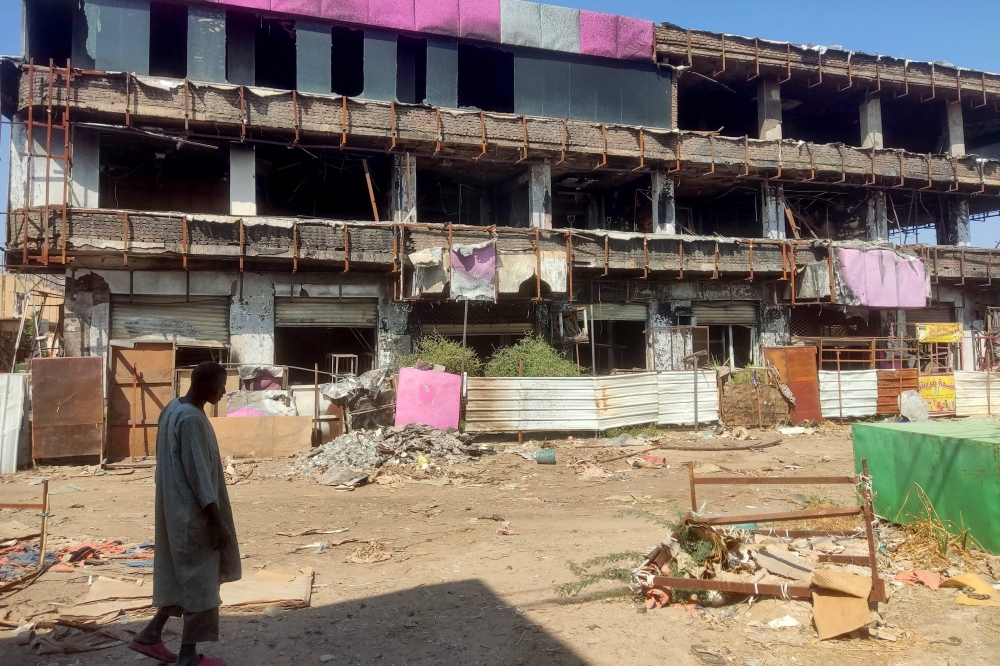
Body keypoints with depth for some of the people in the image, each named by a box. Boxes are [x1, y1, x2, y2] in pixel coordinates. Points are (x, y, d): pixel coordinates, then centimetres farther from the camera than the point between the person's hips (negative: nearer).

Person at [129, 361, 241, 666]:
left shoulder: (173, 408, 7)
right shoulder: (191, 419, -23)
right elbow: (199, 474, -23)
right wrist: (217, 521, -19)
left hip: (177, 509, 10)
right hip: (193, 514, -10)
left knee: (183, 575, 22)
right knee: (200, 579, 3)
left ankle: (151, 635, 30)